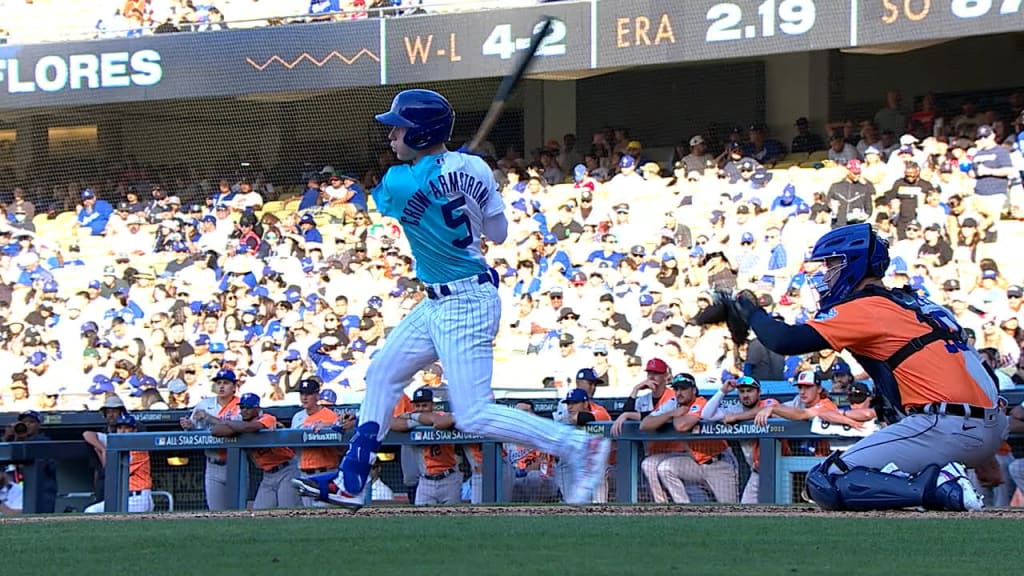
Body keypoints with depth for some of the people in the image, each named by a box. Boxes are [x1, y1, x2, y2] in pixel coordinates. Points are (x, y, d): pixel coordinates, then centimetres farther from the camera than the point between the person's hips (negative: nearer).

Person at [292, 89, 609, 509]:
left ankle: (580, 446, -8)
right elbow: (499, 234, 9)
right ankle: (351, 481, 20)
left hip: (465, 305, -10)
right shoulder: (474, 168, -1)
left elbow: (378, 199, 5)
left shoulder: (400, 184, -20)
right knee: (382, 374, 16)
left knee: (473, 417, -9)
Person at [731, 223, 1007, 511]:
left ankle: (939, 485, -18)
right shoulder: (918, 303, 24)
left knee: (825, 482, -7)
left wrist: (751, 311, 12)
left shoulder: (865, 309, -1)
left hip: (946, 428, -9)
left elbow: (784, 341, -8)